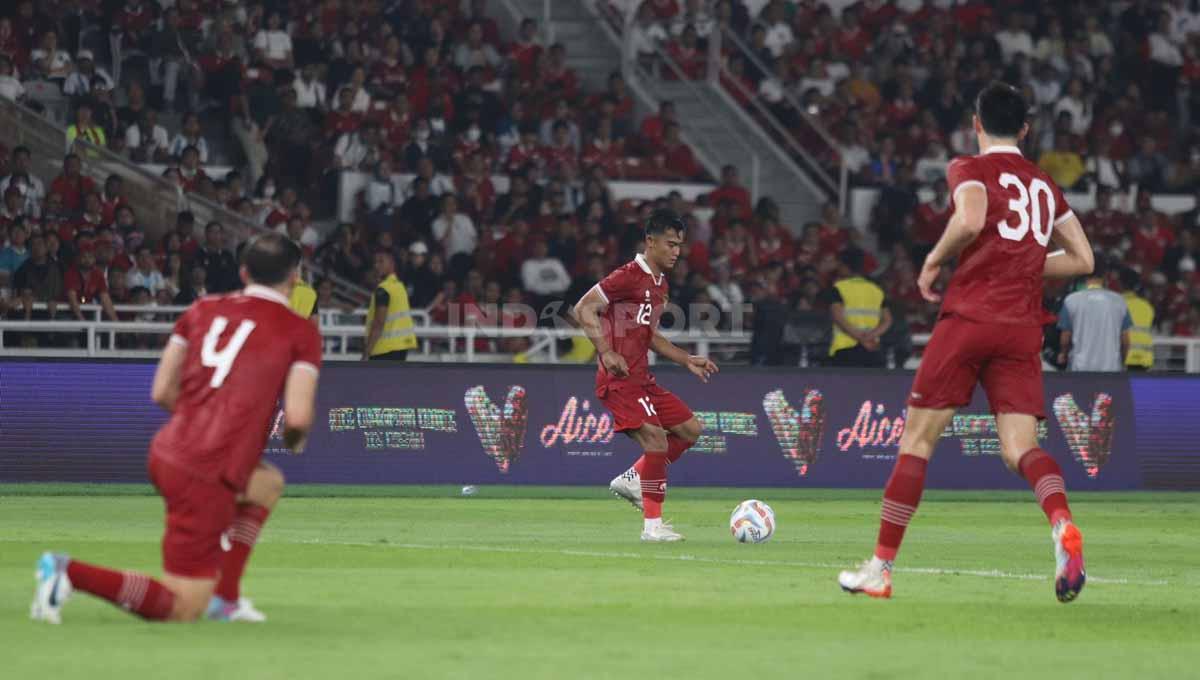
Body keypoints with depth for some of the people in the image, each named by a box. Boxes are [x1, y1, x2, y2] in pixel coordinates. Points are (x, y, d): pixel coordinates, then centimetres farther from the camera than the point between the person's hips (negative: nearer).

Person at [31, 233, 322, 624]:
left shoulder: (203, 310, 13)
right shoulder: (300, 333, -3)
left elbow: (161, 393, 12)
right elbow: (298, 417, -12)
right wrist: (295, 440, 12)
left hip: (167, 453, 7)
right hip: (208, 477, -7)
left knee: (268, 484, 34)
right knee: (183, 609, 0)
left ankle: (224, 598, 23)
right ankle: (70, 572, -17)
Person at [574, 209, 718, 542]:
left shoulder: (659, 283, 17)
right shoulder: (629, 276, -12)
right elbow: (583, 309, -15)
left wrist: (688, 360, 22)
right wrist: (607, 352, -24)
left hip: (641, 379, 10)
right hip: (620, 379, -10)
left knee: (690, 430, 10)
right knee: (657, 441, -18)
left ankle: (632, 479, 16)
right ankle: (652, 525, -12)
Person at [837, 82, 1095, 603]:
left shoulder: (969, 170, 3)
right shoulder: (1045, 185, 20)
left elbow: (970, 222, -18)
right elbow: (1082, 259, 19)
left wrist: (934, 261, -2)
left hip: (968, 318, -4)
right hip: (1023, 330, 4)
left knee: (917, 439, 4)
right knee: (1020, 448, -4)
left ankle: (880, 568, 5)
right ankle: (1062, 525, -36)